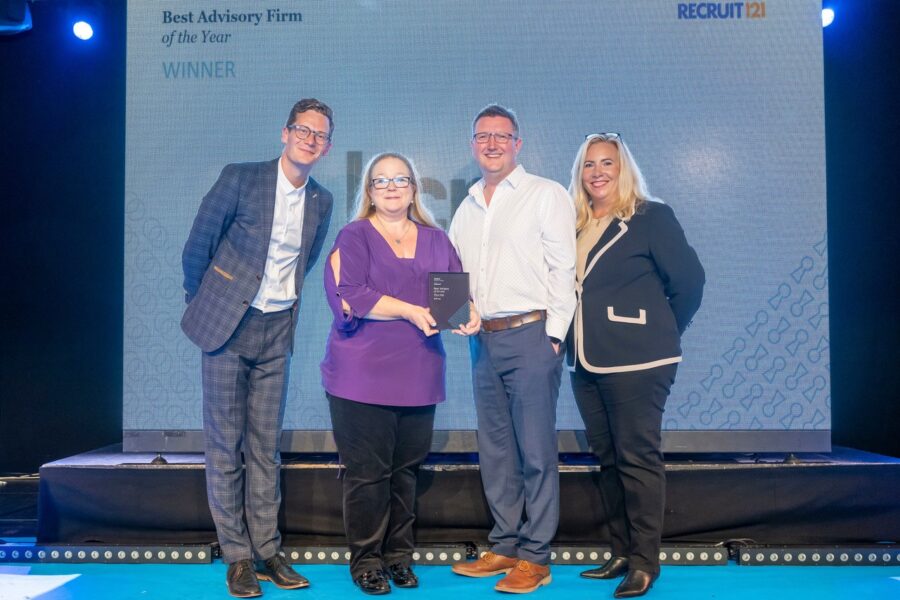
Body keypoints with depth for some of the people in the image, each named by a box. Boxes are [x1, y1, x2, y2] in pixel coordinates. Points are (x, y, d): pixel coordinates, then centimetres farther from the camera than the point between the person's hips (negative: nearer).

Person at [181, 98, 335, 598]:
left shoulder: (321, 202, 5)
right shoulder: (241, 179, -7)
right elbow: (197, 248, -1)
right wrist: (205, 308, 7)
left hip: (277, 333, 4)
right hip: (228, 329, -3)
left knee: (265, 445, 10)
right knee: (224, 444, 3)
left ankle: (267, 550, 19)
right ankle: (236, 556, 14)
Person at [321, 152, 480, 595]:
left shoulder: (436, 241, 15)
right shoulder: (353, 237, 2)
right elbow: (351, 295, -12)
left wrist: (468, 315, -12)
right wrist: (410, 312, -19)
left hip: (418, 374, 4)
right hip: (363, 375, -4)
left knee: (406, 469, 10)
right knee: (367, 472, 1)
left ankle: (399, 555, 24)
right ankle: (366, 560, 15)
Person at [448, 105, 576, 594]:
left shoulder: (546, 195, 0)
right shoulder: (466, 208, 17)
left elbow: (563, 269, -6)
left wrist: (552, 336, -11)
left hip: (530, 335, -6)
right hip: (483, 339, 6)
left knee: (535, 451, -1)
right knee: (494, 449, 12)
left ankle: (534, 557, 10)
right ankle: (505, 547, 24)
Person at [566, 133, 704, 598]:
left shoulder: (651, 217, -4)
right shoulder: (576, 226, 12)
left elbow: (689, 280, -6)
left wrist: (662, 335, 1)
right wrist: (574, 343, 9)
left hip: (635, 362, -6)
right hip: (586, 363, 7)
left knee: (637, 458, -1)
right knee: (607, 458, 13)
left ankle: (645, 560, 12)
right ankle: (621, 553, 25)